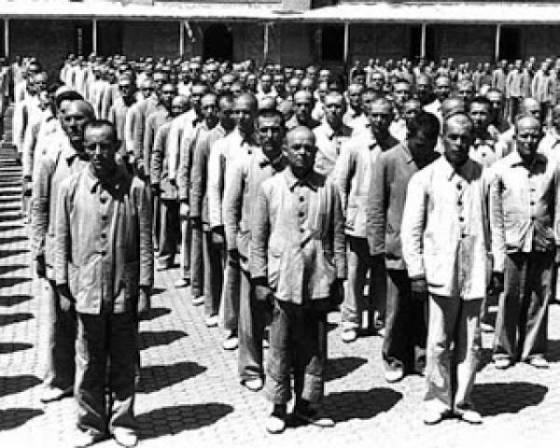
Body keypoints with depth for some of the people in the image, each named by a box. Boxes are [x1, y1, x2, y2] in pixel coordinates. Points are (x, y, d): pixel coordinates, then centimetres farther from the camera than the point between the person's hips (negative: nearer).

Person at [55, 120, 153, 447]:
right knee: (89, 364, 10)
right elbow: (62, 240, 4)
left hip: (125, 291, 0)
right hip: (86, 290, 1)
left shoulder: (135, 188, -5)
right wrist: (63, 285, 3)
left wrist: (145, 288, -3)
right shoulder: (71, 188, -2)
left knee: (124, 363, 11)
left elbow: (145, 243, -2)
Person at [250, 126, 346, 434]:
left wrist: (339, 278, 4)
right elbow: (258, 238, 2)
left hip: (318, 281, 2)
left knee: (313, 347, 9)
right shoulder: (270, 188, 0)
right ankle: (279, 406, 17)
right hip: (282, 280, -1)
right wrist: (259, 279, -2)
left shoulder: (327, 188, 2)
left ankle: (306, 404, 22)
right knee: (280, 347, 4)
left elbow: (337, 235, 6)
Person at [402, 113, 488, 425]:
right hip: (440, 273, -2)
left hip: (475, 273, 2)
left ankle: (462, 400, 21)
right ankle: (438, 400, 18)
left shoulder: (484, 176, 4)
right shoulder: (425, 179, 0)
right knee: (439, 342, 3)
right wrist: (416, 272, -4)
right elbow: (411, 229, 1)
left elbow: (491, 223, 8)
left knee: (470, 342, 7)